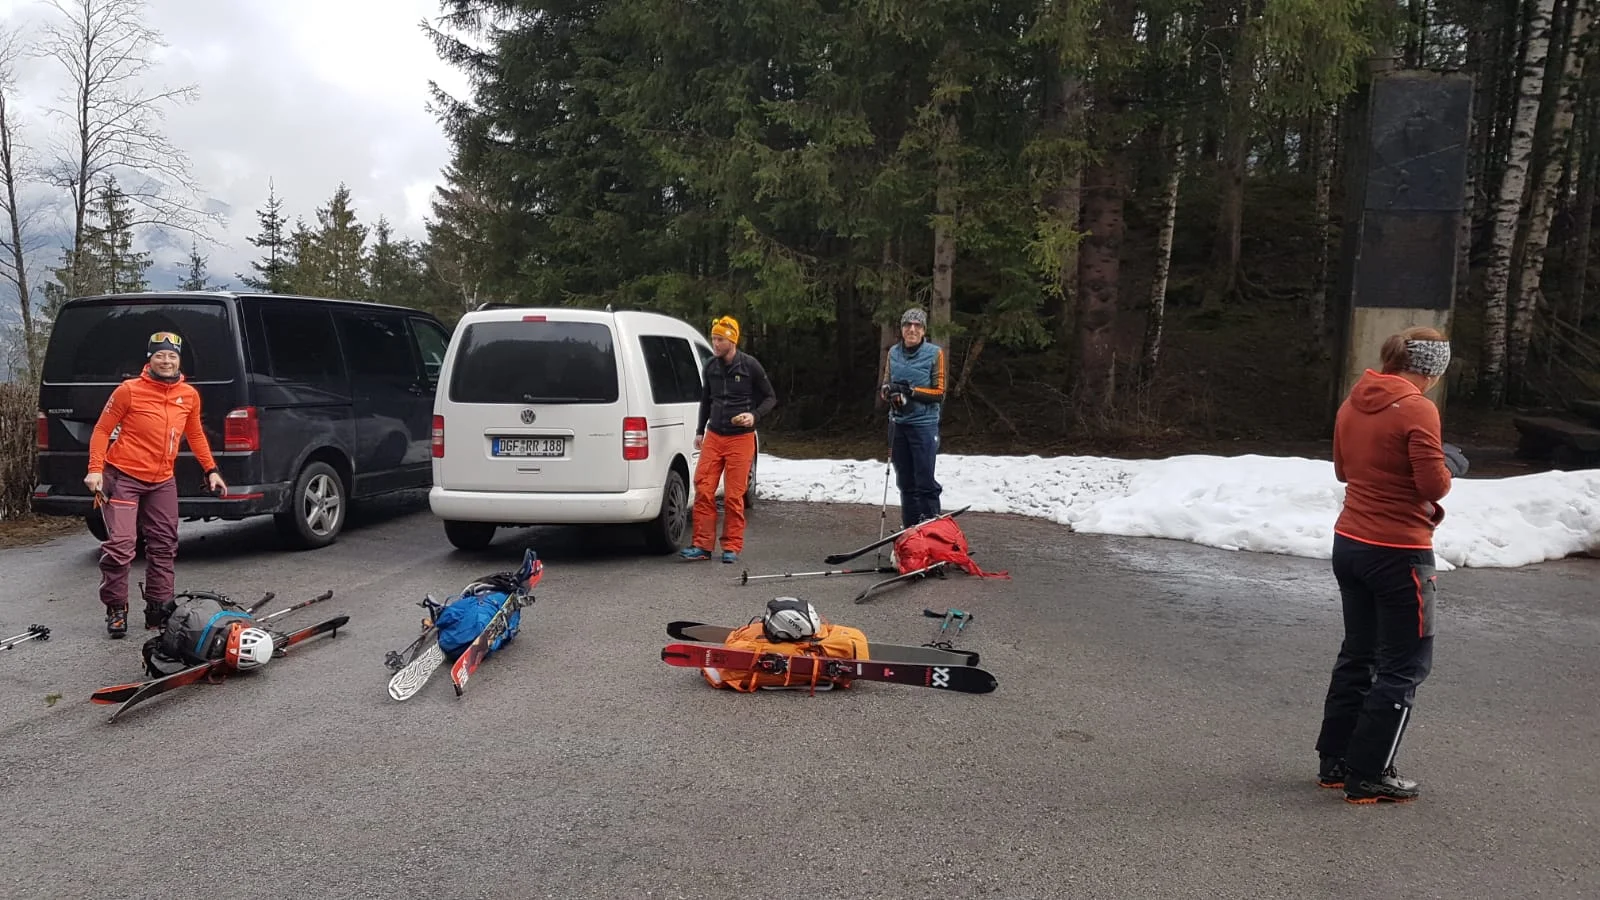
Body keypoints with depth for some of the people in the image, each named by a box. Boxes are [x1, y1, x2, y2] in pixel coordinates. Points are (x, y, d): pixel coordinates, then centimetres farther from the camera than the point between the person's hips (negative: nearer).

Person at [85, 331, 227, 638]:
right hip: (122, 477, -5)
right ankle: (116, 611, 5)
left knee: (164, 547, 9)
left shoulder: (190, 395, 4)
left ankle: (158, 609, 19)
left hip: (163, 481, 5)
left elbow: (195, 435, 18)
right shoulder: (129, 390, -9)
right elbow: (102, 431, -4)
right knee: (120, 545, -10)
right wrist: (95, 469, -13)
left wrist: (211, 470, 15)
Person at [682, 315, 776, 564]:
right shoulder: (710, 367, 6)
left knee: (734, 496, -2)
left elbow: (770, 397, 1)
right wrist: (700, 431, 17)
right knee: (703, 490, -3)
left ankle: (732, 547, 9)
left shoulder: (750, 365, -6)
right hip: (713, 436, 4)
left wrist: (755, 416, -16)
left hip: (740, 438, -4)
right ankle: (703, 545, 4)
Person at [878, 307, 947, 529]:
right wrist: (889, 391, -10)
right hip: (898, 422, 5)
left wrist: (912, 391, -18)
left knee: (925, 481, -6)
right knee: (905, 481, 12)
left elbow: (939, 393, -5)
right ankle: (909, 526, 22)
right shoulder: (893, 352, 7)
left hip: (924, 424, -4)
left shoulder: (934, 353, -5)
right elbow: (885, 386, 14)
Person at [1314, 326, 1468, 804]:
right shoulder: (1418, 410, -17)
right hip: (1398, 553, -8)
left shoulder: (1353, 402, 6)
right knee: (1405, 667, 5)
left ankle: (1335, 761, 24)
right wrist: (1448, 465, 2)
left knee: (1357, 653, 18)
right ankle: (1368, 777, 9)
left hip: (1349, 544, 8)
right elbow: (1434, 485, -17)